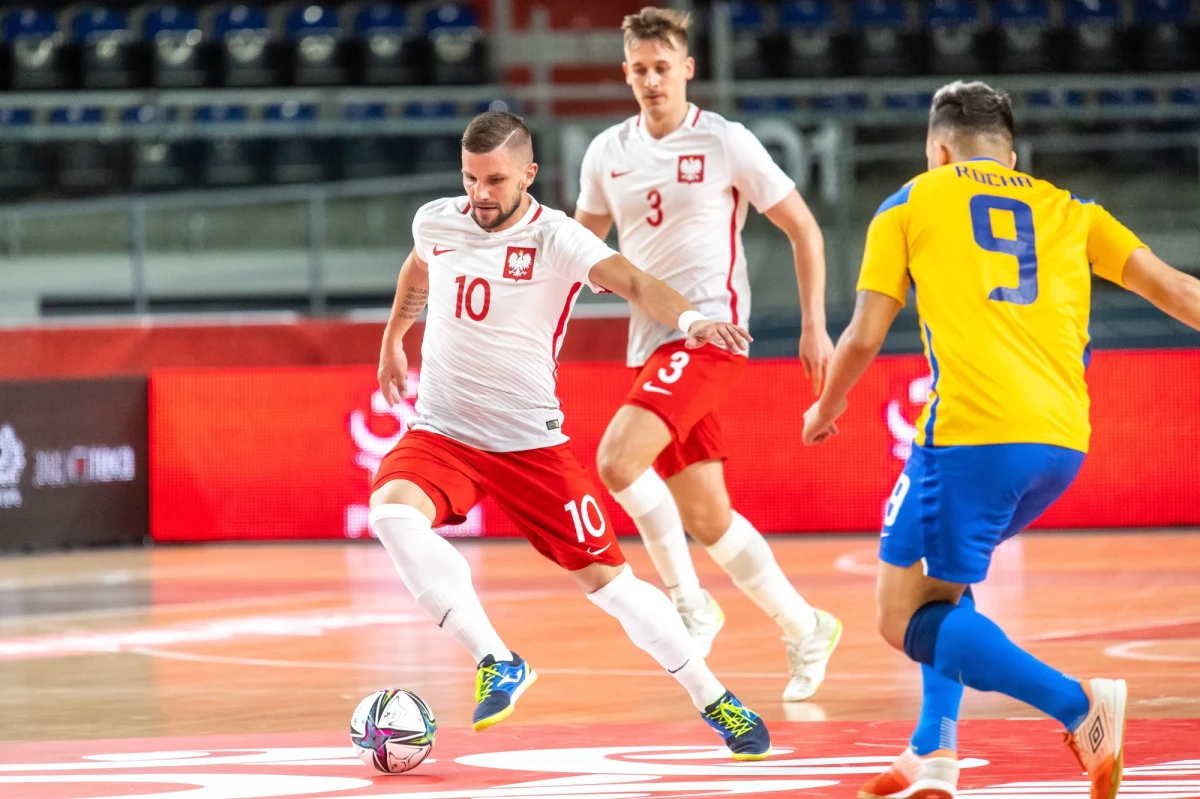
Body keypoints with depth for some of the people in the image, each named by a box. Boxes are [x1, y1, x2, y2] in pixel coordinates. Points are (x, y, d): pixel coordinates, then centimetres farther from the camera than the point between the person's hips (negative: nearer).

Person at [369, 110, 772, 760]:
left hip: (531, 443, -3)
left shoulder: (556, 238, -15)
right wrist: (393, 337, 37)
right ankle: (496, 661, -25)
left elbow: (629, 281, -34)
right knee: (391, 511, -29)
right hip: (442, 434, 3)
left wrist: (687, 318, -53)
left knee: (606, 576, -1)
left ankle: (714, 701, 18)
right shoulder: (435, 222, -1)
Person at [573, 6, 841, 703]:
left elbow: (804, 229, 0)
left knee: (618, 460, -25)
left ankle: (688, 598, -8)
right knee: (704, 517, 8)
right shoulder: (608, 153, 9)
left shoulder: (725, 143, -6)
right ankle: (806, 631, 23)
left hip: (710, 332, -6)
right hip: (651, 343, 6)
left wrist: (815, 326, -6)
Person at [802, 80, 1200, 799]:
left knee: (907, 620, 0)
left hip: (973, 433, -6)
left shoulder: (911, 204, 13)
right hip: (1064, 442, 6)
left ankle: (1079, 706, -19)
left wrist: (828, 408, 28)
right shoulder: (1067, 210, 22)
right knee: (941, 582, 27)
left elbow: (865, 337, 10)